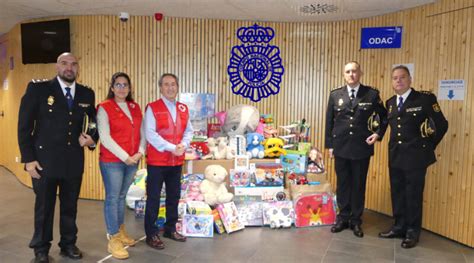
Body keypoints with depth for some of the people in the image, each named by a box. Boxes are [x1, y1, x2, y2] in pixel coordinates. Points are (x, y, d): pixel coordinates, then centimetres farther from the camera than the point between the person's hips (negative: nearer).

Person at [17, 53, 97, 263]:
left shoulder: (87, 94, 5)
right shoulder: (38, 88, -5)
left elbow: (96, 121, 15)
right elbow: (24, 126, -5)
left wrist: (92, 139, -6)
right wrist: (28, 158, -10)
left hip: (74, 161, 3)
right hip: (45, 160, -3)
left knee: (70, 206, 14)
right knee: (44, 207, 10)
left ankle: (68, 244, 32)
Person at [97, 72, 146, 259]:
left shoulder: (135, 107, 11)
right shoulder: (104, 108, -6)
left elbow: (142, 133, 10)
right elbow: (104, 137, -14)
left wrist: (140, 152, -6)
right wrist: (124, 156, -16)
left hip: (133, 161, 5)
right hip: (112, 161, -5)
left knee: (122, 196, 16)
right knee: (112, 198, 1)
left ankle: (120, 231, 30)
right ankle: (113, 240, 10)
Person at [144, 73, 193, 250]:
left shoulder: (183, 109, 10)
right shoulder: (152, 108, -7)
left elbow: (188, 131, 10)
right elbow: (150, 134, -15)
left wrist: (183, 145, -9)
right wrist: (171, 147, -19)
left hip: (177, 161, 6)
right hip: (156, 161, -5)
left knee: (174, 196, 15)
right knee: (153, 198, 3)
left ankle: (170, 229, 31)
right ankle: (151, 234, 15)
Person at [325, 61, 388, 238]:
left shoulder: (372, 94, 0)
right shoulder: (335, 95, 4)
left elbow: (384, 116, 11)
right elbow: (329, 122, 6)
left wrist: (378, 133, -4)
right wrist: (330, 145, 4)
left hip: (362, 147, -1)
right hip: (341, 147, 1)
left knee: (359, 185, 8)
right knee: (342, 183, 10)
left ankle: (356, 221, 21)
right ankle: (343, 218, 23)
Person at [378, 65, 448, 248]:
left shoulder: (425, 98, -8)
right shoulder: (390, 103, 9)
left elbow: (441, 125, -4)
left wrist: (428, 148, -1)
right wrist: (396, 145, 12)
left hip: (415, 157, -5)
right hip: (395, 156, 6)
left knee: (414, 195, 4)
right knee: (397, 193, 12)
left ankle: (412, 232, 17)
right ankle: (399, 227, 26)